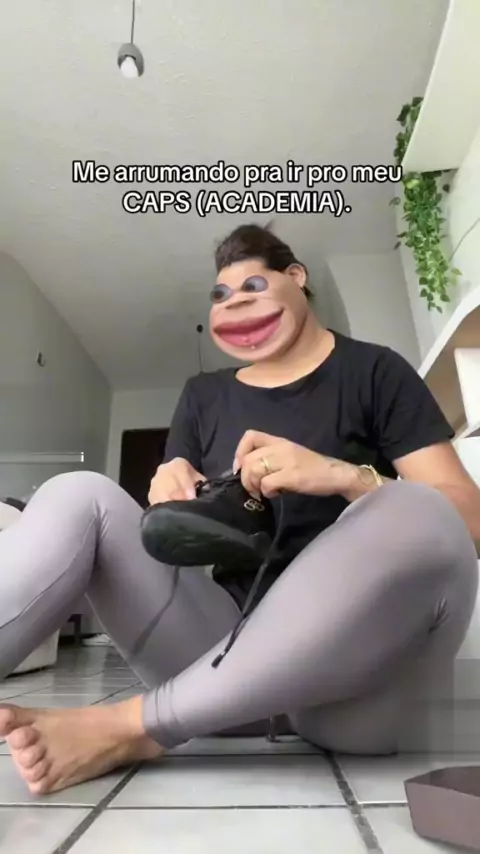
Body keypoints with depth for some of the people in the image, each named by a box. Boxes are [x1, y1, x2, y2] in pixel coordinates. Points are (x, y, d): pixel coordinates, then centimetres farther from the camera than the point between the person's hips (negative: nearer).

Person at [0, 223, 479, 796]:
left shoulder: (374, 372, 4)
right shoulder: (203, 395, 14)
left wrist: (341, 475, -22)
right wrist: (170, 495, -11)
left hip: (351, 661, -2)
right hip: (229, 645, 3)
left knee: (416, 515, -32)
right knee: (79, 497, -11)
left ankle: (130, 727, -24)